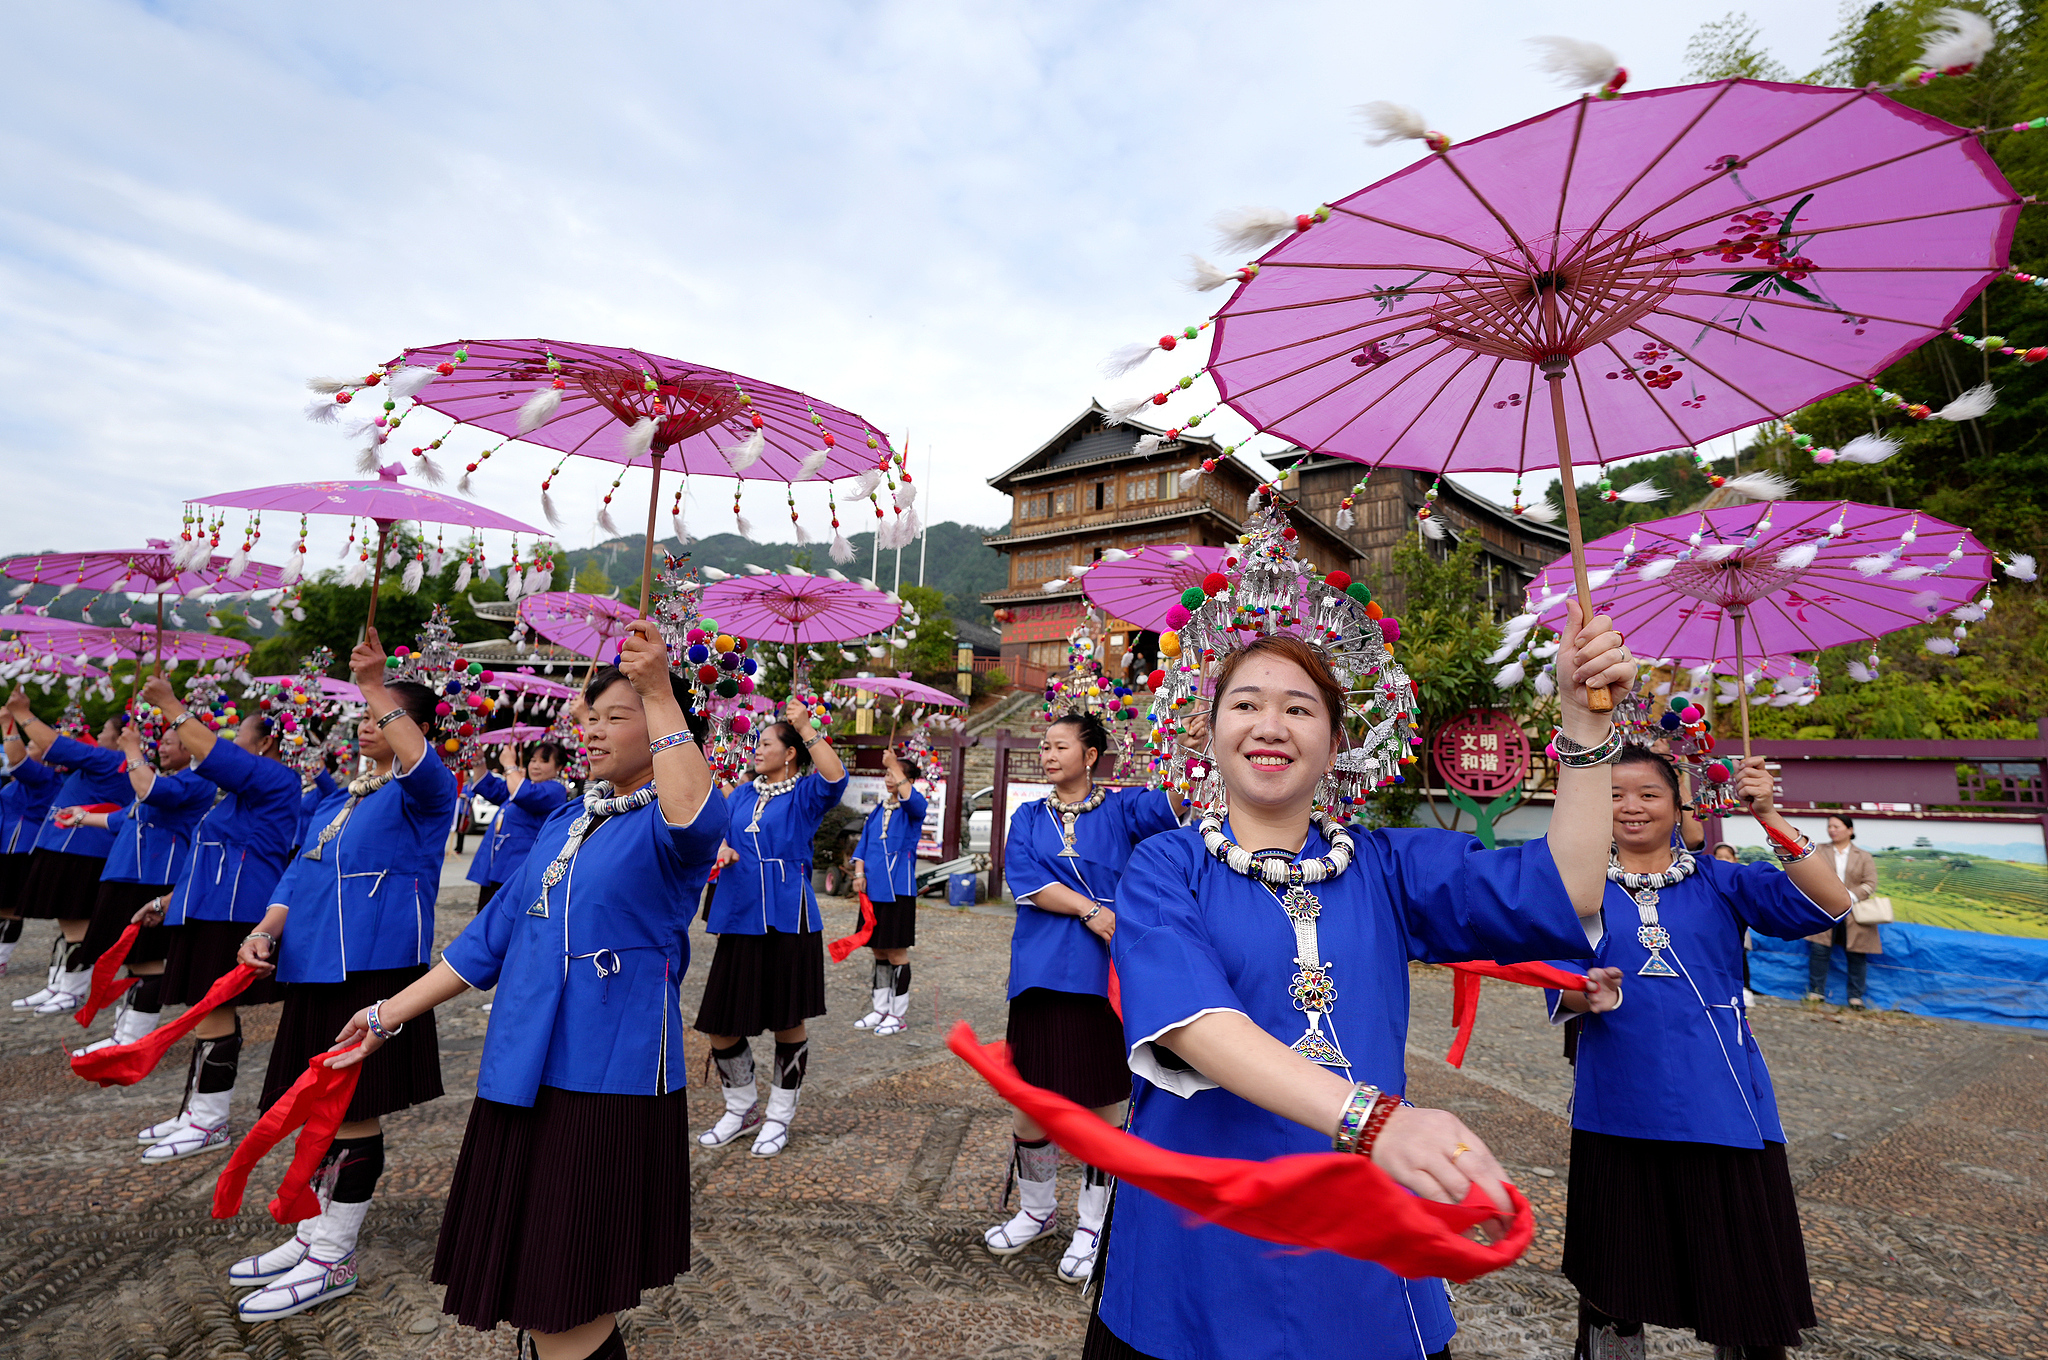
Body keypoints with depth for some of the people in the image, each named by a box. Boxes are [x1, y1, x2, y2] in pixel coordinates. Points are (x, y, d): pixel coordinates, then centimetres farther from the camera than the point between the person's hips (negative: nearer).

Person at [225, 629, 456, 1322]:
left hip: (372, 972, -8)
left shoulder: (423, 792, -6)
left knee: (354, 1114, -1)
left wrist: (375, 685, -30)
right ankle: (312, 1234, 33)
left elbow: (418, 764, -31)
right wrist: (266, 931, 0)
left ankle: (332, 1261, 13)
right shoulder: (337, 800, 19)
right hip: (313, 970, 8)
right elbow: (299, 873, 17)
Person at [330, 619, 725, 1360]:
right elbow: (492, 936, 17)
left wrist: (660, 693, -36)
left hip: (610, 1084, -8)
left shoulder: (663, 826, -11)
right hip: (522, 1078, 8)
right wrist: (388, 1015, 16)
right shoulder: (564, 823, 11)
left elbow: (693, 820, -38)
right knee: (522, 1294, 20)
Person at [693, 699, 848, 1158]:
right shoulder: (740, 795, 13)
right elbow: (717, 833, 19)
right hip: (738, 919, 5)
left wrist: (806, 728, -28)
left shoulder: (804, 794, -4)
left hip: (788, 921, -5)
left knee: (788, 1021, 6)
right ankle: (741, 1107, 30)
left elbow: (835, 777, -24)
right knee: (720, 1022, 7)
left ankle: (779, 1116, 25)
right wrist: (721, 848, -4)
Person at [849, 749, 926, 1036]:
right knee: (879, 950, 13)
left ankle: (898, 1015, 9)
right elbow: (863, 845, 14)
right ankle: (881, 1009, 25)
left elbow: (911, 799, -29)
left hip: (898, 890, -6)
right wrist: (859, 874, 0)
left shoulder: (913, 809, -4)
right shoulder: (877, 812, 15)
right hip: (873, 890, 7)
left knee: (896, 951, -2)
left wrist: (896, 766, -27)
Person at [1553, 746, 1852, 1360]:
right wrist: (1584, 992, -24)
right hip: (1618, 1110, 0)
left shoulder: (1718, 881, 3)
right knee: (1616, 1285, 14)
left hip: (1721, 1108, 0)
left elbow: (1829, 902, -11)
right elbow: (1560, 989, -1)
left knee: (1740, 1284, 10)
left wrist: (1768, 815, -20)